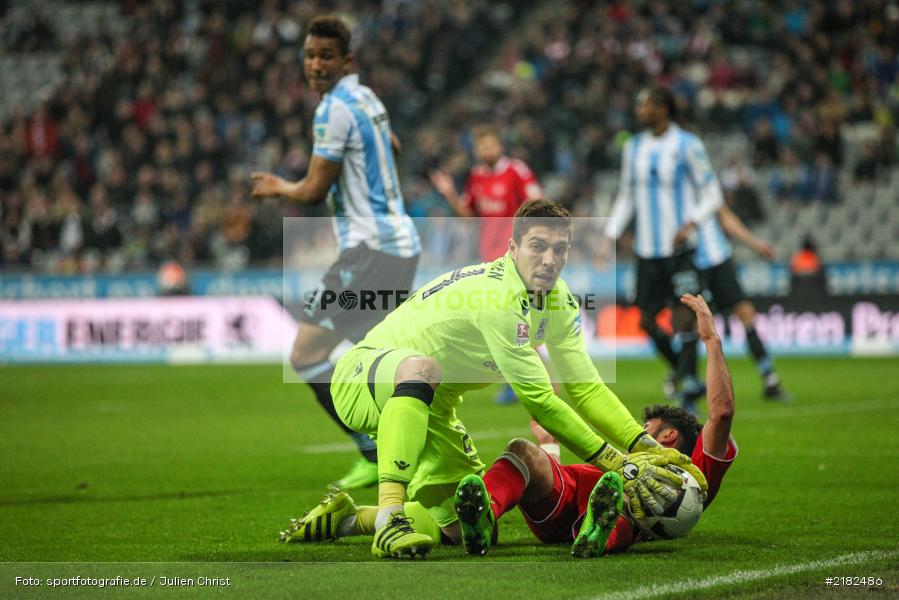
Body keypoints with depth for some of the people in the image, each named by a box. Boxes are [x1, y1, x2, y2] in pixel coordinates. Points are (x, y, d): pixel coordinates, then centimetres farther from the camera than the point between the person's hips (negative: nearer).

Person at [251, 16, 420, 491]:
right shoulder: (365, 98, 16)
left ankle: (376, 454, -12)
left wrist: (278, 187, 7)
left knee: (306, 355, -10)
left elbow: (314, 191, -13)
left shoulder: (335, 108, -13)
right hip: (400, 243, 10)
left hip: (370, 249, -10)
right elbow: (392, 147, 37)